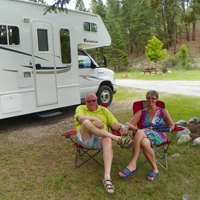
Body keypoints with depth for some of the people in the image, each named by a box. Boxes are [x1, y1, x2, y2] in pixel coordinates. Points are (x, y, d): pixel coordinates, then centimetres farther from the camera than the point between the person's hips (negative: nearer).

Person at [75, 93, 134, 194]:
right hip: (85, 138, -1)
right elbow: (81, 118, -8)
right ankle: (118, 139, -31)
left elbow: (114, 124, 15)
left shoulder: (104, 110, 25)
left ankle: (107, 177, -45)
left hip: (101, 138, 2)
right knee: (86, 123, -34)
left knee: (108, 140, -36)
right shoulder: (80, 108, 18)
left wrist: (121, 126, -10)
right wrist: (94, 119, -27)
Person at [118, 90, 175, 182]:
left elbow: (171, 126, 16)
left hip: (159, 137, -2)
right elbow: (130, 125, 9)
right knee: (144, 142, -39)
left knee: (140, 133, -36)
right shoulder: (141, 112, 20)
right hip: (144, 136, 2)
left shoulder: (163, 112, 20)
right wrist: (138, 130, -14)